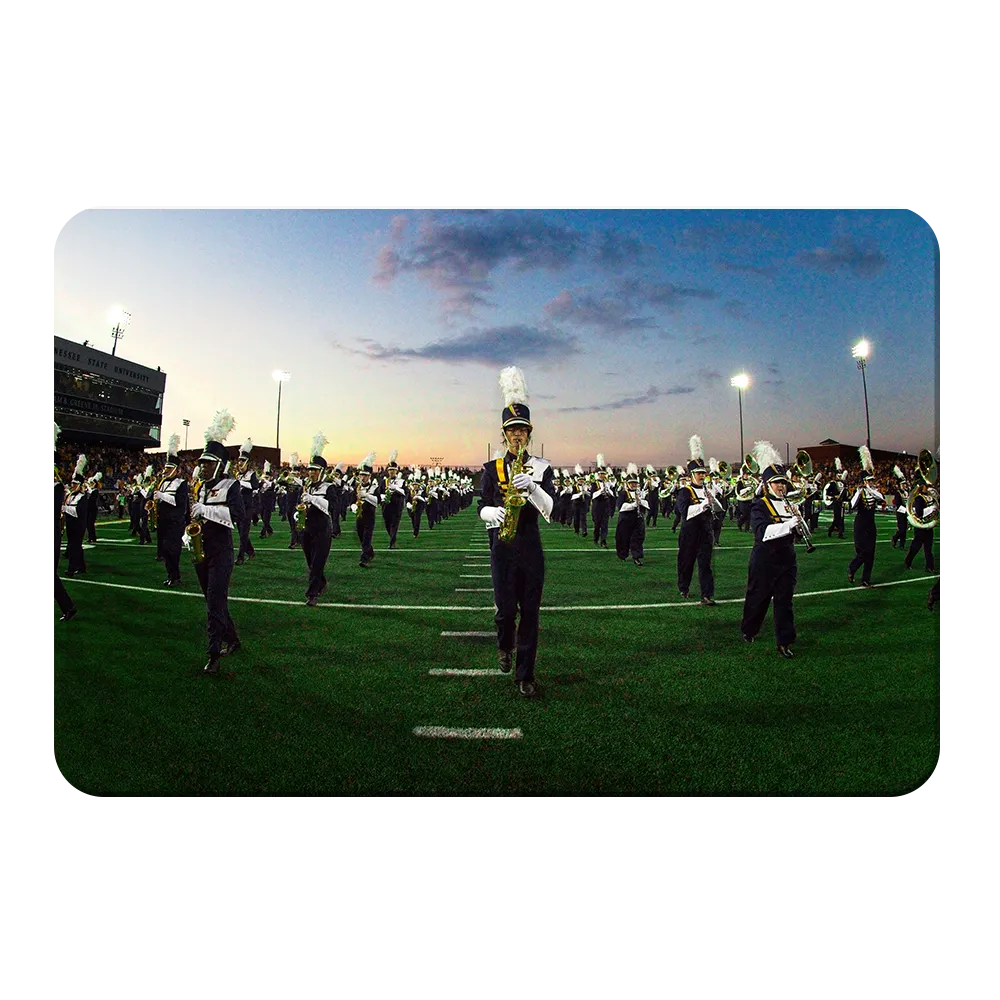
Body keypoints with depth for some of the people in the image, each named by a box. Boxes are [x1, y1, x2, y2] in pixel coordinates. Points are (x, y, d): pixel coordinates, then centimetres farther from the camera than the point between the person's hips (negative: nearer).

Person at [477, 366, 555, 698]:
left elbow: (550, 509, -6)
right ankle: (505, 646, 35)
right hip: (502, 549, 0)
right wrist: (494, 513, -21)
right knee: (505, 609, 1)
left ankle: (525, 675, 12)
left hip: (531, 548, 0)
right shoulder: (492, 469, 5)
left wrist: (532, 487, -23)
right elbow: (482, 507, 2)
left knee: (530, 612, 2)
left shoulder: (542, 468, 3)